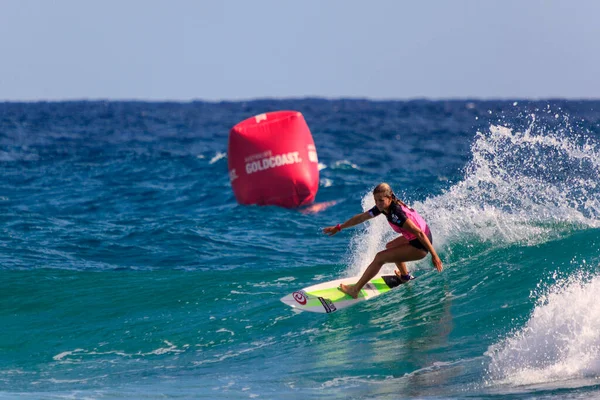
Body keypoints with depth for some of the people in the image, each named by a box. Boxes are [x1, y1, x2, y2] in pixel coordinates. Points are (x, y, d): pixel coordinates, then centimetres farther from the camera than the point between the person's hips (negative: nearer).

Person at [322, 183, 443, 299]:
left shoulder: (396, 214, -27)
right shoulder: (383, 207, 0)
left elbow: (419, 233, -28)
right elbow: (361, 217, 12)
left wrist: (434, 256, -27)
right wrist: (338, 228, 18)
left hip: (420, 246, -9)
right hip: (413, 239, 9)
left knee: (380, 258, -10)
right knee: (390, 247, 33)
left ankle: (355, 290, -5)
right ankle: (405, 276, 47)